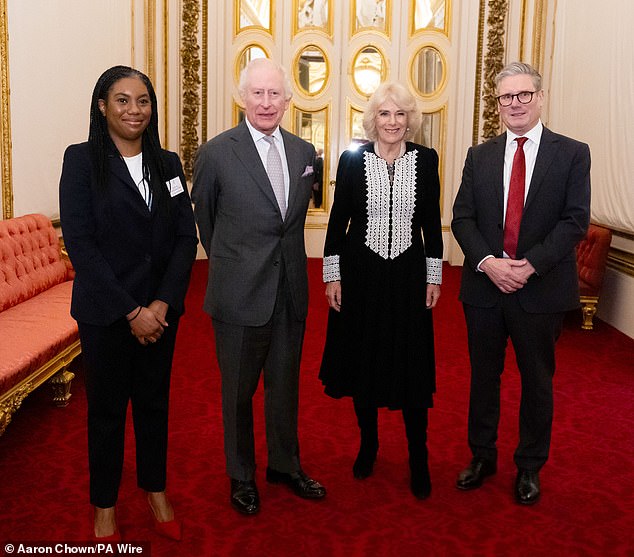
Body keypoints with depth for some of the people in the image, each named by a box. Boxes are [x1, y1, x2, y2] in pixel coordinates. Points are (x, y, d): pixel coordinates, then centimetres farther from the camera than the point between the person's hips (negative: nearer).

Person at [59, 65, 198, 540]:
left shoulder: (167, 163, 6)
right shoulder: (82, 160, -6)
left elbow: (187, 237, 1)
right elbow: (80, 243, -12)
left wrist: (162, 303, -11)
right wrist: (130, 310, -15)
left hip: (160, 309, 3)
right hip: (104, 311, -3)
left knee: (154, 399, 15)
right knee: (107, 406, 10)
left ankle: (156, 489, 34)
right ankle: (105, 505, 29)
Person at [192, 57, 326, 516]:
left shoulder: (304, 152, 3)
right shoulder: (217, 152, -10)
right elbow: (203, 217, 4)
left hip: (291, 292, 4)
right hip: (240, 293, -4)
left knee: (285, 385, 18)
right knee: (239, 391, 12)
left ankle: (285, 465, 37)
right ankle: (241, 476, 31)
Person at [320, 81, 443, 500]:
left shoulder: (426, 160, 1)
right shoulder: (352, 160, -1)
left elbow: (432, 223, 5)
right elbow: (338, 221, 2)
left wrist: (434, 276, 3)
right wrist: (332, 275, -1)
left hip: (408, 276, 0)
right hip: (360, 275, 0)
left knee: (413, 366, 3)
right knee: (362, 360, 10)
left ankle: (419, 459, 17)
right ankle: (368, 445, 30)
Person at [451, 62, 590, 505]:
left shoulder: (572, 154, -1)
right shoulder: (479, 156, 7)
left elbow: (575, 220, -8)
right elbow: (463, 218, 1)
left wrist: (531, 264, -18)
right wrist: (488, 263, -15)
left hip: (542, 289, -2)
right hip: (485, 285, 3)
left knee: (537, 380, 10)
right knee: (484, 376, 13)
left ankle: (530, 466, 28)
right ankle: (482, 456, 31)